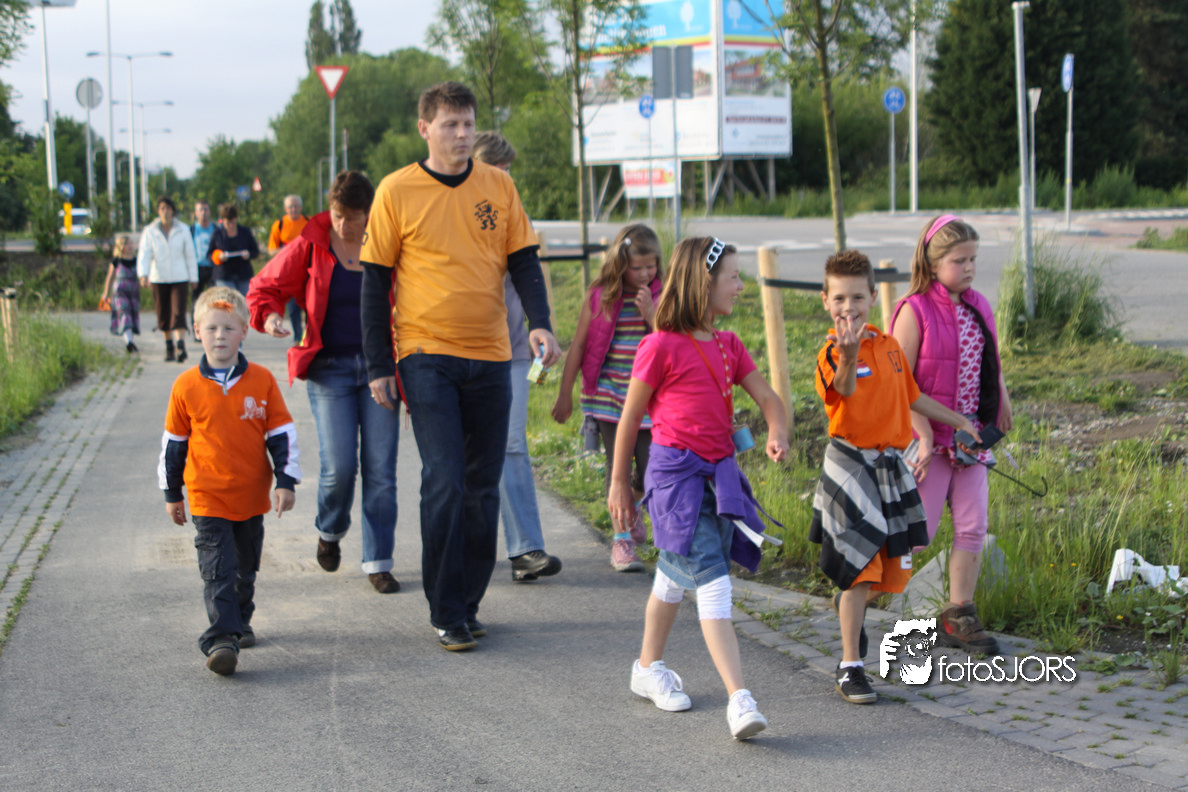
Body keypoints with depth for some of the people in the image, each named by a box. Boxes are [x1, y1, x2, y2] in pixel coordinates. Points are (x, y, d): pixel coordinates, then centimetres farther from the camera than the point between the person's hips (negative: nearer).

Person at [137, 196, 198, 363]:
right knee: (163, 316, 7)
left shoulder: (183, 230, 1)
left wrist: (193, 277, 9)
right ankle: (169, 346, 23)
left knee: (178, 313, -14)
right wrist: (143, 274, -26)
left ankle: (181, 346, -24)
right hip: (159, 279, 1)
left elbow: (190, 255, 7)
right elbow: (144, 255, -9)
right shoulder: (150, 231, -1)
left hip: (180, 278, -1)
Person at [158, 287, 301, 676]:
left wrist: (286, 483, -2)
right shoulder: (187, 386, -5)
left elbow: (282, 434, 2)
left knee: (246, 567, 18)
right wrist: (172, 494, 10)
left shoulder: (261, 380, -4)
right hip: (208, 496, -2)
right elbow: (173, 442, 6)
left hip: (252, 495, 2)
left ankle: (239, 622, 38)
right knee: (217, 570, -10)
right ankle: (221, 640, -13)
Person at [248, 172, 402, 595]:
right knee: (338, 467, -9)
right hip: (330, 369, -1)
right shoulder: (309, 247, -1)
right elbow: (264, 288, 7)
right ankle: (329, 531, 23)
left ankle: (378, 562, 7)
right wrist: (269, 316, -16)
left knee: (380, 468, -2)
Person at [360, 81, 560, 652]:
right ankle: (445, 614, -3)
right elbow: (375, 282, 1)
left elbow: (523, 260, 9)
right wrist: (378, 366, -2)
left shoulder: (498, 185, 6)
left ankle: (467, 603, 19)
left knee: (483, 487, 7)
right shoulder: (397, 191, -2)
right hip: (427, 356, -4)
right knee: (444, 481, -12)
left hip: (490, 356, 4)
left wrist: (539, 322, -9)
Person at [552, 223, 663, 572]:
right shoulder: (600, 296, -1)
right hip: (608, 397, -1)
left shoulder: (660, 296, 1)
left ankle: (633, 508, 34)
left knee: (651, 471, 1)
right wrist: (565, 394, 5)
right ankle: (621, 538, 8)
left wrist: (650, 313, -18)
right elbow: (578, 345, 4)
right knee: (618, 469, -3)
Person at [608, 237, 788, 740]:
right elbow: (630, 418, -3)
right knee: (713, 581, -16)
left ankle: (648, 669, 41)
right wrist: (620, 484, 2)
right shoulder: (661, 347, -10)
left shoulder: (728, 346, 11)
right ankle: (739, 700, -22)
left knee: (676, 577, 22)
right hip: (675, 472, -7)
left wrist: (777, 434, -12)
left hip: (718, 473, 7)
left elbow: (767, 397, 10)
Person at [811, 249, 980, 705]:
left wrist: (959, 422, 28)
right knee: (860, 567, -7)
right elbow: (844, 390, -36)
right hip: (851, 465, -6)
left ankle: (851, 606, 43)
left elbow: (912, 396, 22)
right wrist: (849, 358, -57)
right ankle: (850, 668, 1)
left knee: (894, 566, 12)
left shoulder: (888, 346, 7)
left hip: (892, 466, 6)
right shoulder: (832, 353, -13)